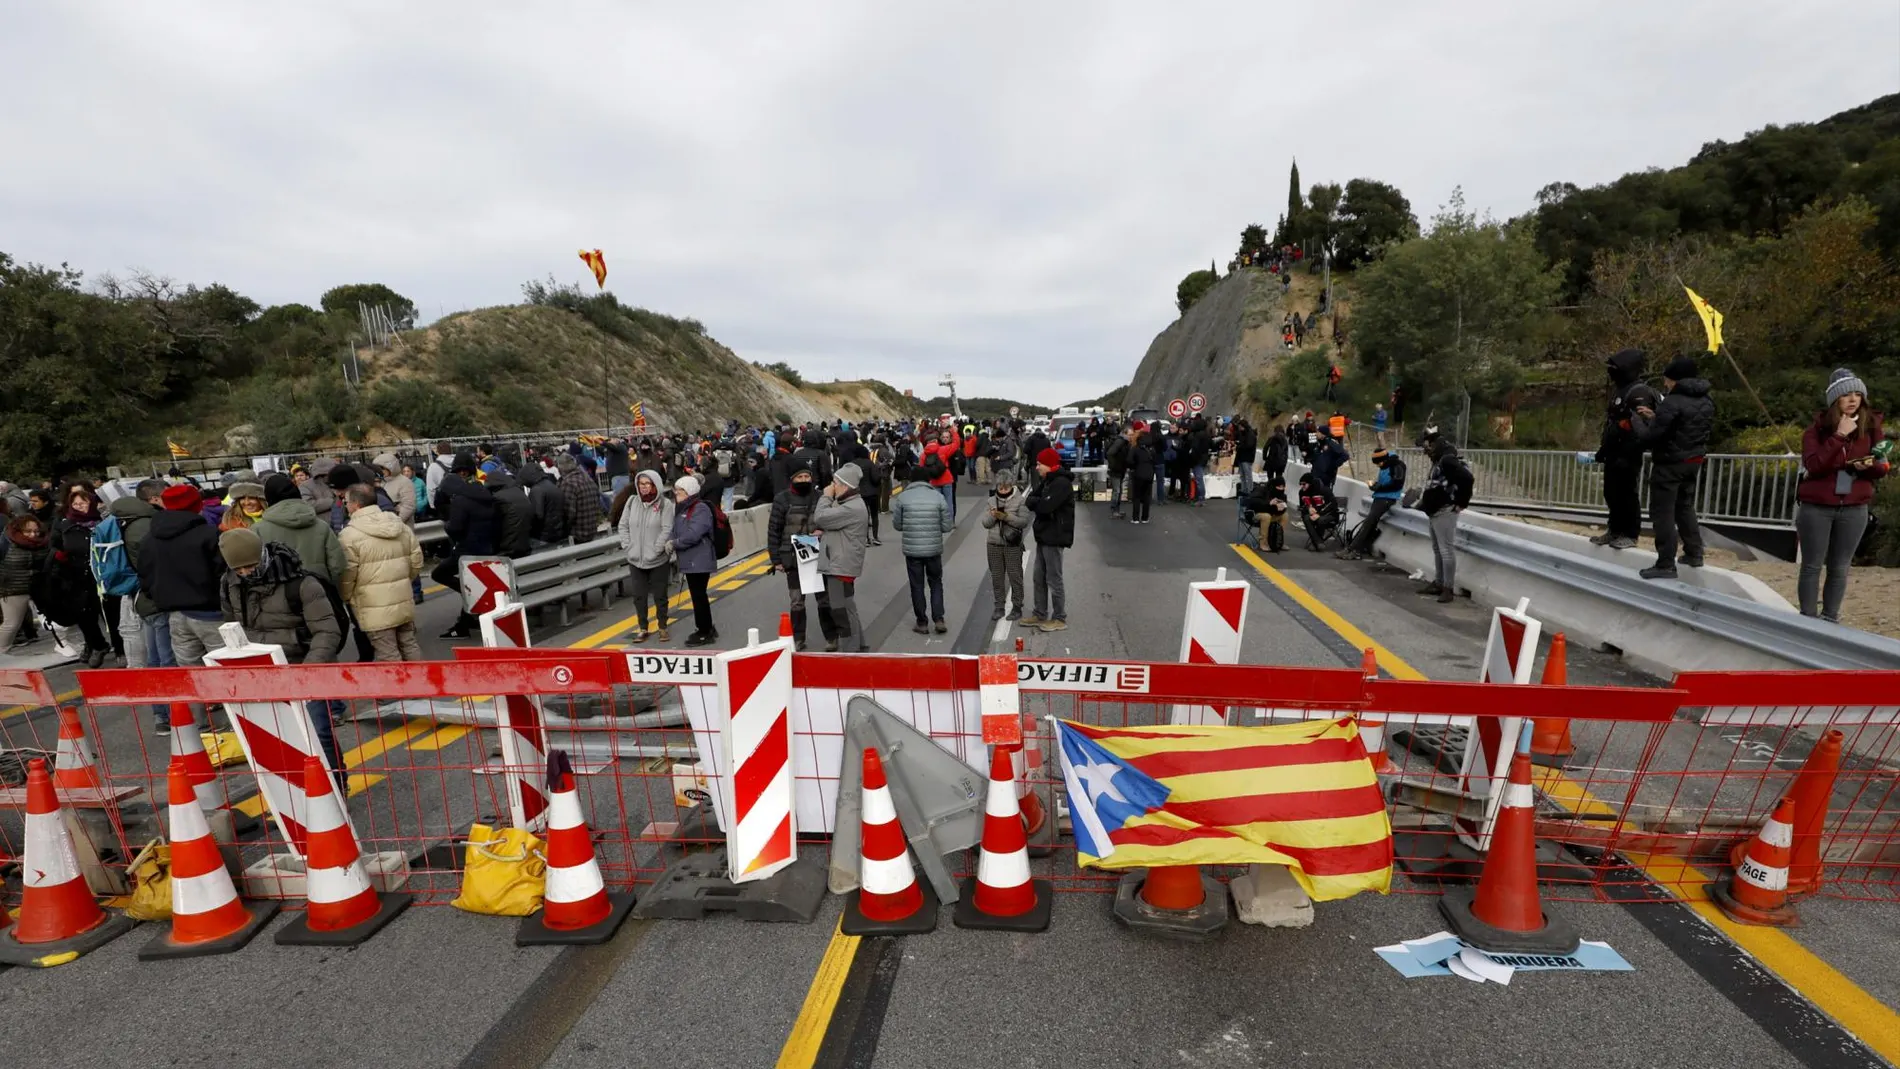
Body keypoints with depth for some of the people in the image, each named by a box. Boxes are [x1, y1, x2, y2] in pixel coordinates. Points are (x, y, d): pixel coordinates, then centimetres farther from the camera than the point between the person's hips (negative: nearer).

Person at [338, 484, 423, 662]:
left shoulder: (350, 535, -13)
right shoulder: (401, 526, 7)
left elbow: (346, 575, -12)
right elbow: (416, 562, 11)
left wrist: (345, 599, 6)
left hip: (375, 607, -6)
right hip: (404, 601, 6)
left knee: (388, 654, 0)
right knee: (409, 644, 17)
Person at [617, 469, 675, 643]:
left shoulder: (665, 503, -9)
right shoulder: (632, 501, 3)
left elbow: (667, 530, -13)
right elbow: (623, 525, 8)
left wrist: (655, 551, -17)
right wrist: (627, 547, -3)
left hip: (659, 560, -4)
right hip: (635, 559, 4)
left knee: (660, 595, 8)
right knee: (639, 596, 10)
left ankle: (662, 627, 23)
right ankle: (643, 628, 24)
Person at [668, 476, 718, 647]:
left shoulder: (700, 509, -15)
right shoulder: (682, 509, 14)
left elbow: (693, 535, -24)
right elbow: (675, 530, 15)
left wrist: (674, 543, -13)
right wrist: (670, 541, -7)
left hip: (699, 561, -9)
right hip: (689, 561, 9)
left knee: (699, 595, -2)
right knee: (698, 595, 16)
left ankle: (705, 632, 8)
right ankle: (706, 628, 29)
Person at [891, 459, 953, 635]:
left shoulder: (903, 497, -5)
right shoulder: (938, 496, -4)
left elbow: (897, 525, 1)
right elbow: (947, 526, -3)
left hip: (912, 549, -1)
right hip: (934, 549, 1)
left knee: (917, 586, 11)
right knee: (936, 583, 17)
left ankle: (922, 623, 17)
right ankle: (938, 619, 10)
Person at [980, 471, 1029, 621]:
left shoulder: (1020, 500, -3)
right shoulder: (992, 500, 8)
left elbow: (1024, 522, -10)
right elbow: (986, 523, 6)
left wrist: (1006, 516, -21)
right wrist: (992, 516, -15)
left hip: (1013, 545, -3)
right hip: (994, 544, 4)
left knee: (1015, 577, 1)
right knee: (997, 577, 7)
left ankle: (1017, 607, 11)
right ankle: (999, 607, 17)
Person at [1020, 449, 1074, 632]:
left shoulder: (1061, 483, -18)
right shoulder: (1049, 481, 15)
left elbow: (1046, 506, -26)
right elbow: (1036, 498, 14)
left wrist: (1030, 502, -9)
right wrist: (1032, 502, -8)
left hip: (1054, 537, -10)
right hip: (1044, 536, 10)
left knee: (1053, 579, -2)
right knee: (1039, 578, 15)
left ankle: (1060, 619, 7)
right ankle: (1040, 614, 25)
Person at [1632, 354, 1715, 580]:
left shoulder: (1672, 402, -21)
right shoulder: (1706, 401, 7)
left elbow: (1649, 437, -20)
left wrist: (1637, 421, -2)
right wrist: (1655, 417, 11)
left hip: (1670, 463, -9)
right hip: (1694, 461, 9)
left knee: (1662, 513, -3)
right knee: (1685, 506, 23)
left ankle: (1666, 565, -1)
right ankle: (1694, 553, 31)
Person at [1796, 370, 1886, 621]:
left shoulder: (1871, 426, 3)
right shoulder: (1818, 427, -6)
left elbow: (1882, 467, 8)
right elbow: (1813, 465, -17)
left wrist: (1869, 465, -14)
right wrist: (1839, 436, -22)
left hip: (1854, 509, 3)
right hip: (1816, 507, -3)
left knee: (1839, 569, 9)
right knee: (1812, 566, 2)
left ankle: (1830, 620, 16)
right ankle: (1808, 620, 8)